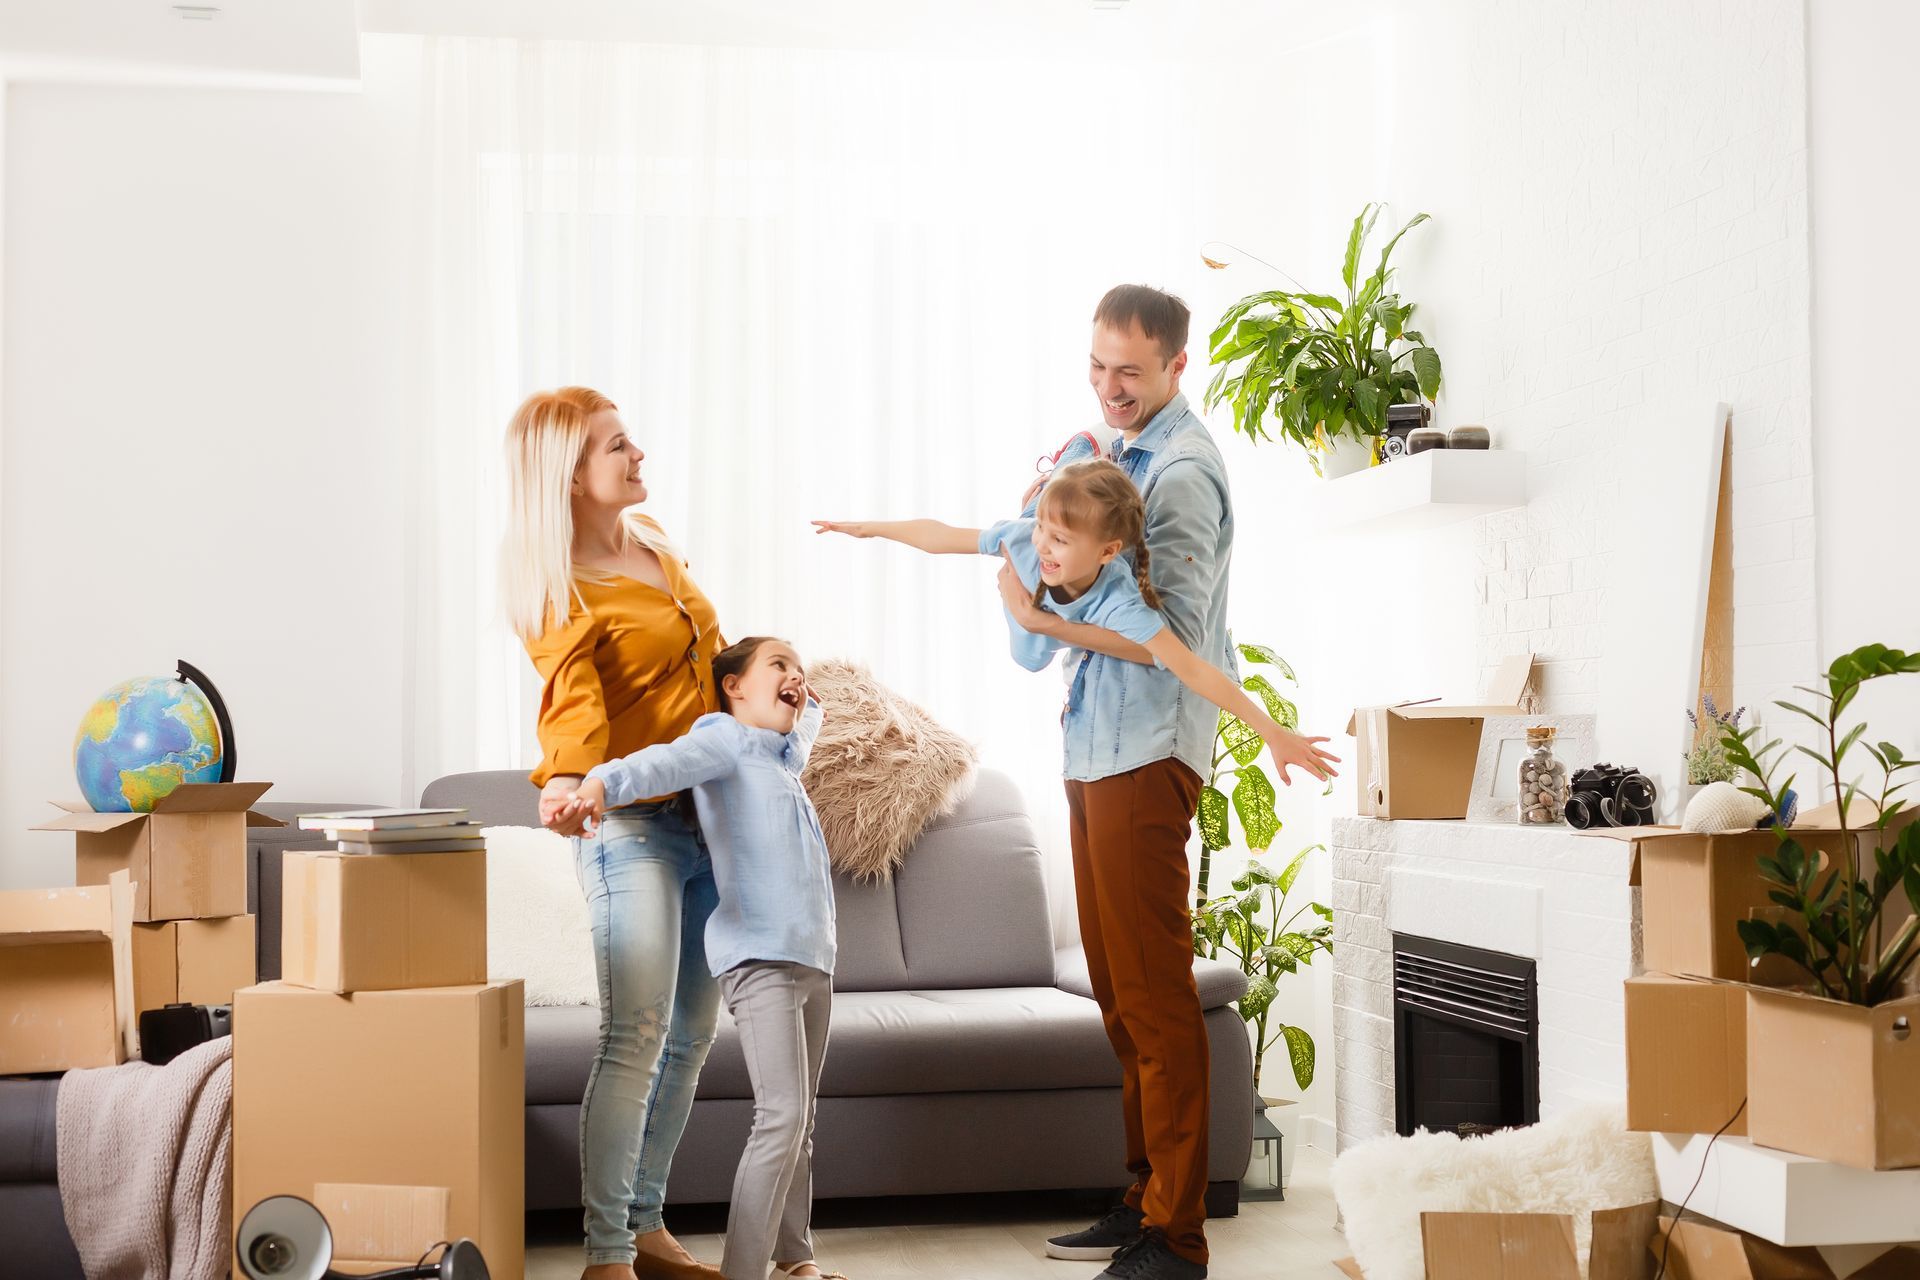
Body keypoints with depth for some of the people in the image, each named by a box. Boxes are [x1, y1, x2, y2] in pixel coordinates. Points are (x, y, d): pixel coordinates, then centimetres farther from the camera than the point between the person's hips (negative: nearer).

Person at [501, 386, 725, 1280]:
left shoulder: (651, 543, 13)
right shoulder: (560, 593, -11)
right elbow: (571, 693, -29)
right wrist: (565, 775, -47)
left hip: (711, 819, 8)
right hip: (632, 827, -8)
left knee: (691, 1034, 10)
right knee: (635, 1039, -11)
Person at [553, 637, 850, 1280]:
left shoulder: (786, 757, 22)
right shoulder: (725, 738, 0)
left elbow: (808, 714, 48)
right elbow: (665, 762, -23)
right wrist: (601, 783, -38)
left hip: (814, 956, 8)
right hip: (758, 955, -8)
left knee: (799, 1120, 13)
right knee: (782, 1116, -17)